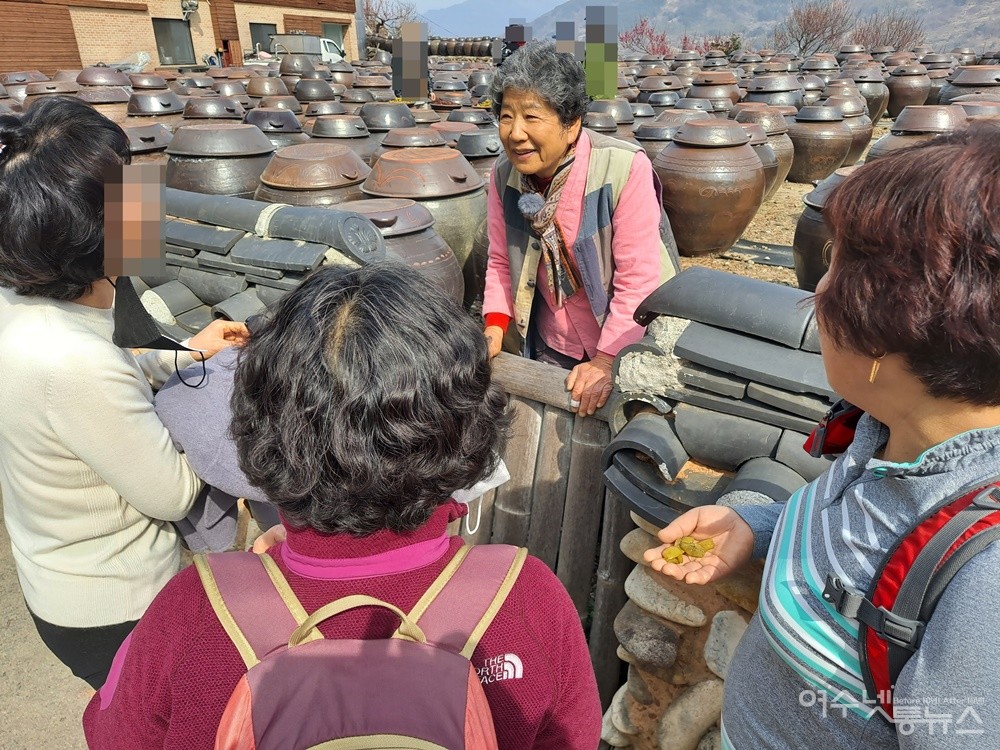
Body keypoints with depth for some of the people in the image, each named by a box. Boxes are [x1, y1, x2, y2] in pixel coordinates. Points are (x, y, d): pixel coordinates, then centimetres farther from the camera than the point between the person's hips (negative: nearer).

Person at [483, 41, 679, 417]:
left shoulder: (625, 167, -25)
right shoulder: (505, 173, -8)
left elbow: (639, 278, -23)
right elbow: (501, 261, 2)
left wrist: (607, 362, -23)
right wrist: (495, 325, -12)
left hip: (630, 347, -4)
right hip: (552, 349, 4)